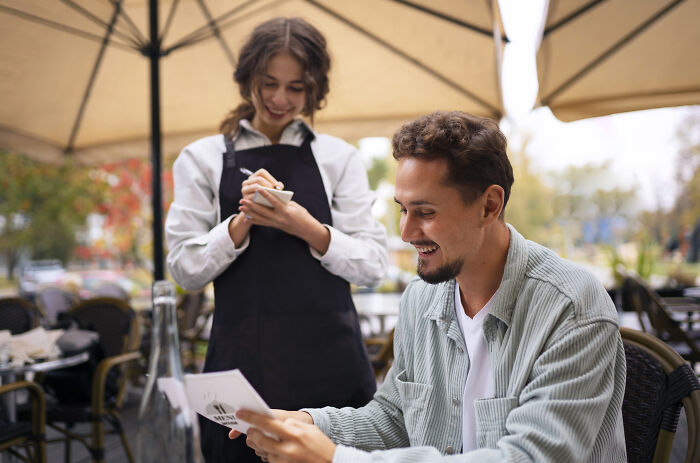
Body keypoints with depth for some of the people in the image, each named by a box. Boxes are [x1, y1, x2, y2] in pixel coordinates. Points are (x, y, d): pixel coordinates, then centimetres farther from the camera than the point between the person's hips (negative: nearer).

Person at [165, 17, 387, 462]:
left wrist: (307, 228, -13)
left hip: (329, 360, 1)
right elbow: (185, 268, 2)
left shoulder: (338, 157, 7)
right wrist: (242, 221, -12)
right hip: (244, 362, 0)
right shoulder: (203, 159, 7)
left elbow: (374, 265, 2)